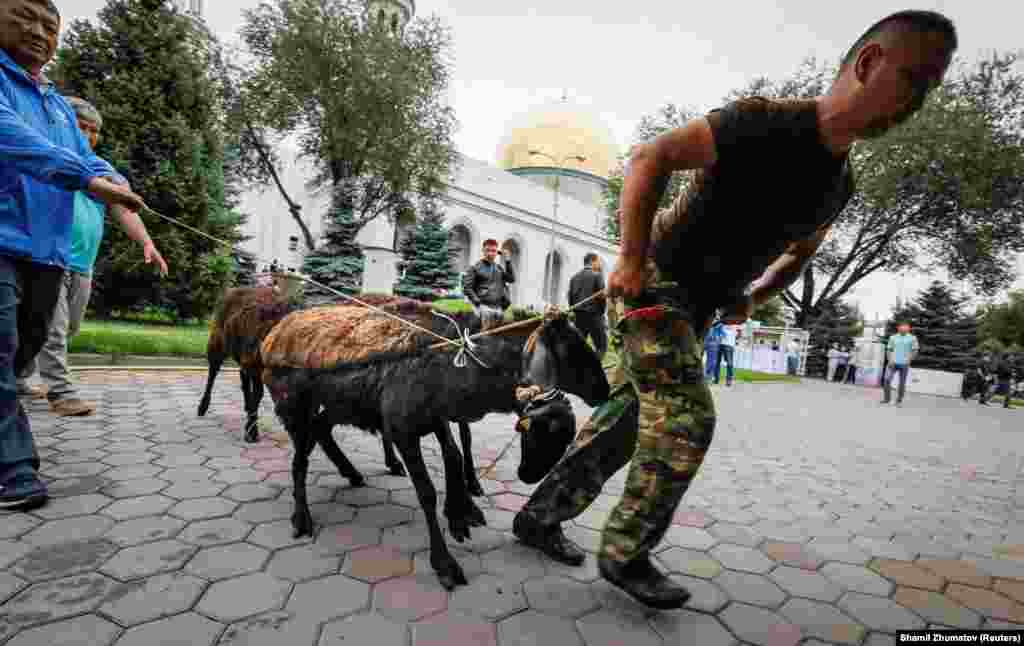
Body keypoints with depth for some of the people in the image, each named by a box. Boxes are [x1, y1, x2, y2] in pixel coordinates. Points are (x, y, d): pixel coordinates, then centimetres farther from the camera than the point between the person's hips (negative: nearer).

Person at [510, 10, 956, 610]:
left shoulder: (838, 184, 10)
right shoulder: (767, 123, -16)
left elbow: (801, 251, 28)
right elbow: (651, 157, -21)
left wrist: (750, 299, 16)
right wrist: (632, 260, -24)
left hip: (696, 310, 8)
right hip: (652, 288, -8)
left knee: (625, 420, 7)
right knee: (685, 422, -14)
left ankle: (540, 516, 20)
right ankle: (624, 554, 6)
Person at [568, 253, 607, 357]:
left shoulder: (574, 277, 11)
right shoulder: (597, 275, -4)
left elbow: (570, 297, 9)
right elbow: (602, 296, -8)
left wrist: (575, 311, 14)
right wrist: (601, 312, 5)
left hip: (578, 316, 6)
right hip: (593, 315, -5)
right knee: (601, 345, 2)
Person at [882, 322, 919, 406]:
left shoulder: (912, 338, 2)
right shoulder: (893, 337, 8)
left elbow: (915, 351, 2)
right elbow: (889, 350, 11)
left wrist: (909, 359, -11)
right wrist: (890, 359, -3)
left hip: (904, 364, -1)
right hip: (893, 363, 1)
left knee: (902, 383, 2)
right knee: (887, 379, -9)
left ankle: (899, 401, 12)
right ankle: (887, 398, 2)